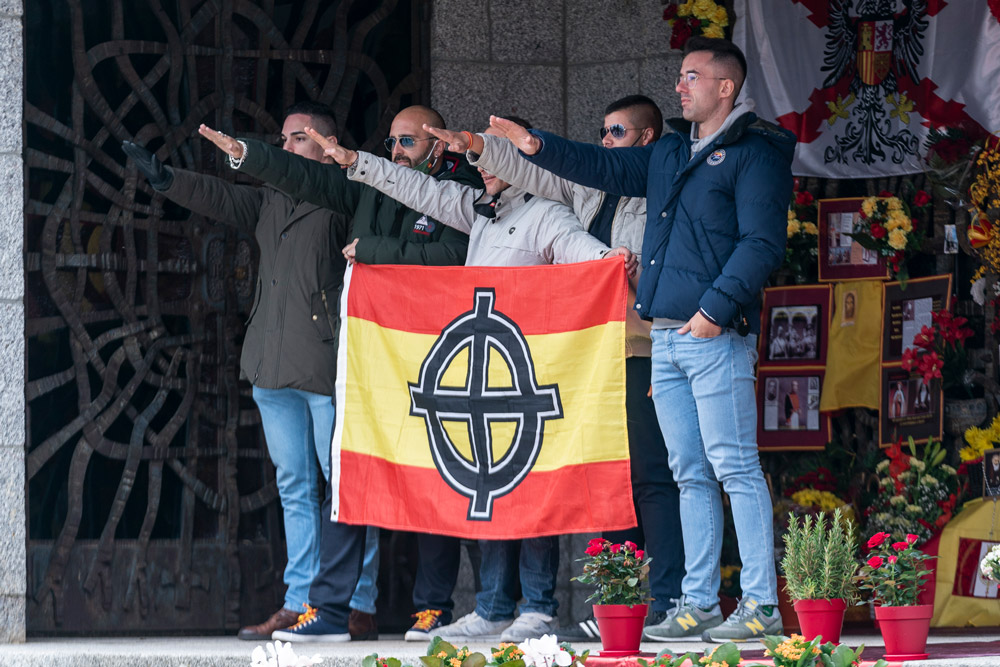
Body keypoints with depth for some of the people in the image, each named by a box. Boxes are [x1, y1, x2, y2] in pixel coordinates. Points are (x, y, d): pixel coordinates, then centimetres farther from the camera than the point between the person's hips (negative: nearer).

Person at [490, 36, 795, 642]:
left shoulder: (754, 154, -6)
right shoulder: (669, 154, 20)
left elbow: (762, 244, -14)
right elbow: (604, 167, 27)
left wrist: (717, 307, -20)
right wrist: (538, 147, 14)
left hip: (716, 337, -8)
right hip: (666, 337, 8)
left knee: (735, 469, -10)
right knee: (691, 475, 8)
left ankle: (760, 605, -11)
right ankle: (699, 604, 10)